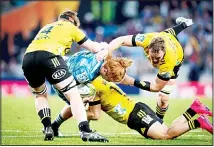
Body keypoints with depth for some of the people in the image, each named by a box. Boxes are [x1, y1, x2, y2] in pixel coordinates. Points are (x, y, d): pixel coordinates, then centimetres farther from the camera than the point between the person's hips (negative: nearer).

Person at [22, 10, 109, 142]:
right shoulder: (71, 27, 24)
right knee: (73, 94, -3)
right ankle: (85, 131, -19)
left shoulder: (47, 27, 39)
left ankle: (48, 129, 11)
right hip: (48, 56, -5)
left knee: (40, 95, 29)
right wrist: (103, 46, 48)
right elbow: (94, 48, 24)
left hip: (28, 57, 5)